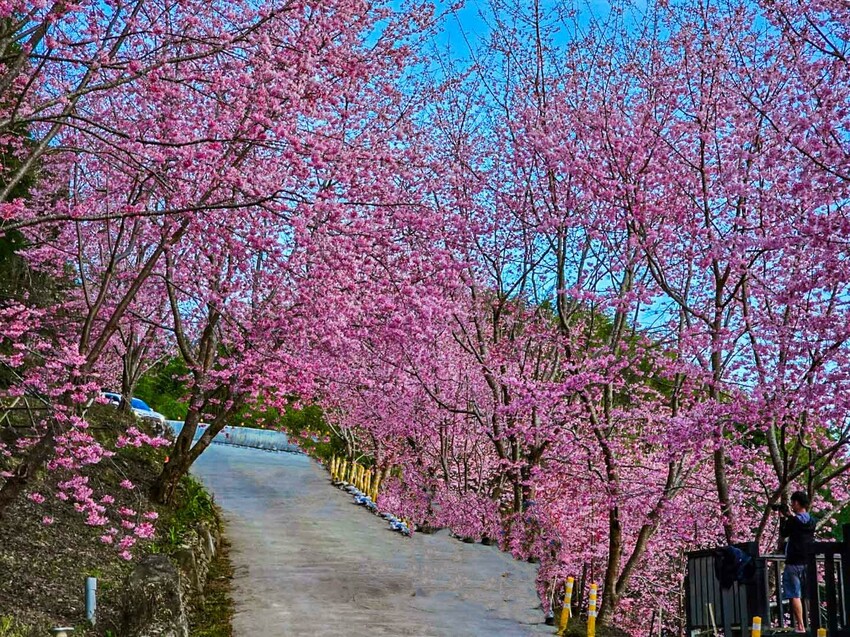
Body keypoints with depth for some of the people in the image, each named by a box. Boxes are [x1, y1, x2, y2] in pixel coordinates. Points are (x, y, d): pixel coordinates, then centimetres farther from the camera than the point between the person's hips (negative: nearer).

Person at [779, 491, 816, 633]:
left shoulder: (793, 520, -12)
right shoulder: (811, 521, 5)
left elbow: (783, 534, 2)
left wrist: (784, 518, 11)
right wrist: (791, 516, 19)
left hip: (794, 562, -6)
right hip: (808, 561, 6)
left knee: (795, 595, -5)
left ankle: (800, 626, -9)